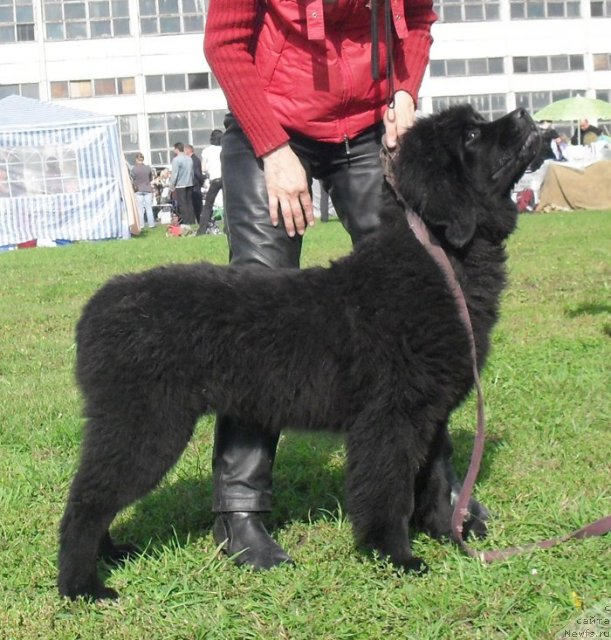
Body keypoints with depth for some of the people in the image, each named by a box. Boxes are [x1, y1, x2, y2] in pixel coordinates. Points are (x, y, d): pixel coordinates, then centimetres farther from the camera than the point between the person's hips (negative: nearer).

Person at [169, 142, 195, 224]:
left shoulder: (176, 159, -12)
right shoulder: (189, 159, 8)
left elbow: (174, 174, -13)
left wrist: (172, 186, -5)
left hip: (180, 186, -7)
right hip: (189, 184, 7)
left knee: (182, 205, -3)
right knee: (189, 203, 10)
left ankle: (186, 222, -4)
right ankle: (192, 221, 11)